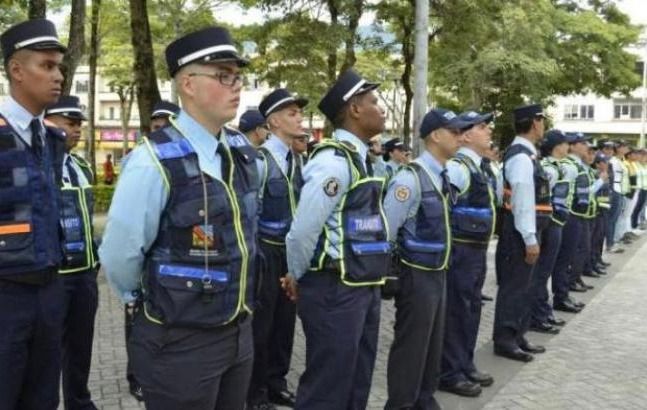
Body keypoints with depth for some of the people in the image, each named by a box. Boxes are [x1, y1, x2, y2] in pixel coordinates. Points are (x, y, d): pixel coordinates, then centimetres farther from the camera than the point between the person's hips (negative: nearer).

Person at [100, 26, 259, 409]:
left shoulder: (243, 149, 2)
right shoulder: (157, 161, -20)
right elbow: (120, 256, -13)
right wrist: (150, 298, 4)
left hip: (240, 330, 6)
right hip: (181, 342, -6)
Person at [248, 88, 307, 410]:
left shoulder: (297, 159, 9)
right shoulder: (260, 159, -16)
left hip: (291, 248, 8)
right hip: (265, 249, -7)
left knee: (284, 318, 15)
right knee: (260, 321, 3)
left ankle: (276, 382, 30)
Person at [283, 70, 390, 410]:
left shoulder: (359, 158, 11)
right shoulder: (334, 161, -19)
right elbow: (302, 232, -20)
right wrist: (298, 277, -3)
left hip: (363, 289, 9)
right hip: (335, 292, -9)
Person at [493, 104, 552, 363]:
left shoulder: (523, 154, 13)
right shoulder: (522, 157, -18)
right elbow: (523, 201, -22)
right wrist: (530, 239, -22)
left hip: (525, 231, 10)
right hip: (520, 233, -10)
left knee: (522, 285, 16)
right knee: (513, 285, -2)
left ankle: (517, 336, 27)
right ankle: (504, 340, 8)